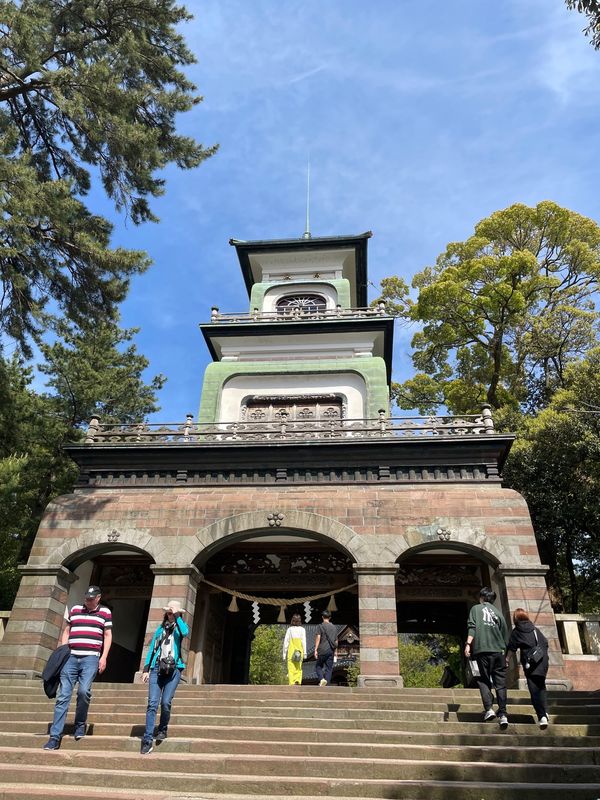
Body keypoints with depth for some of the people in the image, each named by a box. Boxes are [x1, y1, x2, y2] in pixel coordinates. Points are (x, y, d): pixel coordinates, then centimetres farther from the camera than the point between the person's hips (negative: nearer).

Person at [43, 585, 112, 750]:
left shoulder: (105, 612, 5)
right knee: (63, 696, 0)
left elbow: (108, 635, 5)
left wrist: (104, 657, -3)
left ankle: (80, 725, 7)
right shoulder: (75, 610, 13)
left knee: (84, 690, -18)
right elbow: (66, 631, 19)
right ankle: (55, 737, 6)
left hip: (91, 658, -3)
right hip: (70, 657, 3)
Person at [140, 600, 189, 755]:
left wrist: (177, 616, -10)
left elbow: (185, 632, -17)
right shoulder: (161, 628, 17)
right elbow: (152, 648, 15)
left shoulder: (180, 627, 8)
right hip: (157, 668, 2)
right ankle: (148, 740, -8)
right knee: (152, 703, -9)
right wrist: (146, 669, 7)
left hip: (174, 669, -2)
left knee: (166, 702, -10)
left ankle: (163, 730, 16)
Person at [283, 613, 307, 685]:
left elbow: (286, 642, 2)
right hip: (299, 651, 0)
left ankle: (291, 684, -2)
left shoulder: (289, 629, 4)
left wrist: (284, 654, 7)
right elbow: (304, 641, -2)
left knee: (291, 669, 4)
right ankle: (298, 681, -8)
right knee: (299, 668, 12)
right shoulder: (302, 629, 3)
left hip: (291, 650, 0)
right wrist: (305, 653, 0)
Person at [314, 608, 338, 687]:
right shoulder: (333, 627, 11)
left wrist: (315, 650, -9)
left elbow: (318, 638, -10)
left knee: (319, 666, 10)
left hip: (322, 650, -3)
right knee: (329, 668, 8)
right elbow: (336, 640, 14)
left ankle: (322, 679, -12)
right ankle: (326, 683, 1)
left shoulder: (321, 626, -3)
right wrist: (335, 651, 22)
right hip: (331, 650, 4)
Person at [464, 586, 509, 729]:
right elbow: (505, 634, 16)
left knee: (484, 681, 5)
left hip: (482, 650, -3)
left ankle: (489, 709, -8)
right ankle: (503, 714, -4)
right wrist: (506, 655, 21)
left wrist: (468, 644, -10)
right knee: (500, 683, 4)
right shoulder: (498, 612, 18)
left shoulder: (476, 608, 10)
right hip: (499, 652, 3)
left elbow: (472, 627, -5)